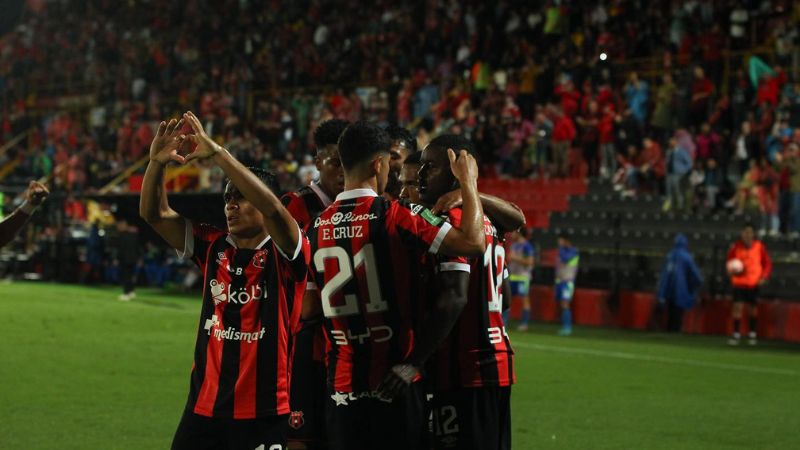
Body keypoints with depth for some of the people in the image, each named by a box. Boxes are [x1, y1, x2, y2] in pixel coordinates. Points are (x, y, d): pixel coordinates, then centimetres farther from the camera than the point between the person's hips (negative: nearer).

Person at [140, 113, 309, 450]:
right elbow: (154, 214, 5)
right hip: (204, 406, 5)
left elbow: (272, 207, -25)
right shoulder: (213, 247, 8)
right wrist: (157, 162, -12)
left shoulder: (283, 253, -6)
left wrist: (217, 153, -27)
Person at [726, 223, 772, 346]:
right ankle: (736, 334, -2)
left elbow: (768, 263, 6)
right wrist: (731, 270, -12)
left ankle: (752, 334, 22)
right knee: (737, 306, -8)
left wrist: (764, 277, -7)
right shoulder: (736, 246, -1)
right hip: (738, 282, 0)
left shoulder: (760, 246, -2)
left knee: (753, 308, 7)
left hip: (753, 283, 0)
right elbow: (729, 261, 10)